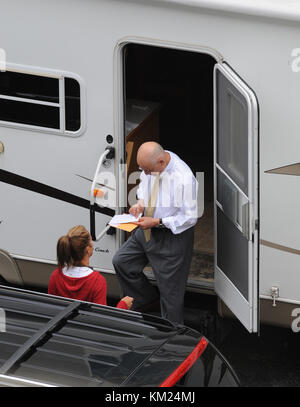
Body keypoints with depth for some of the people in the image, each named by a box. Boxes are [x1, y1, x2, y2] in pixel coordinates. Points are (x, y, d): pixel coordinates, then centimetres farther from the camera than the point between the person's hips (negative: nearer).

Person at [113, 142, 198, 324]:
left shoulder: (184, 178, -30)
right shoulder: (150, 166, -9)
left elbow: (190, 218, -22)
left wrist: (158, 222, -25)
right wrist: (141, 203, -5)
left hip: (173, 237, -7)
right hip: (147, 230, 7)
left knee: (170, 290, 3)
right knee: (121, 261, 14)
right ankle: (148, 298, 35)